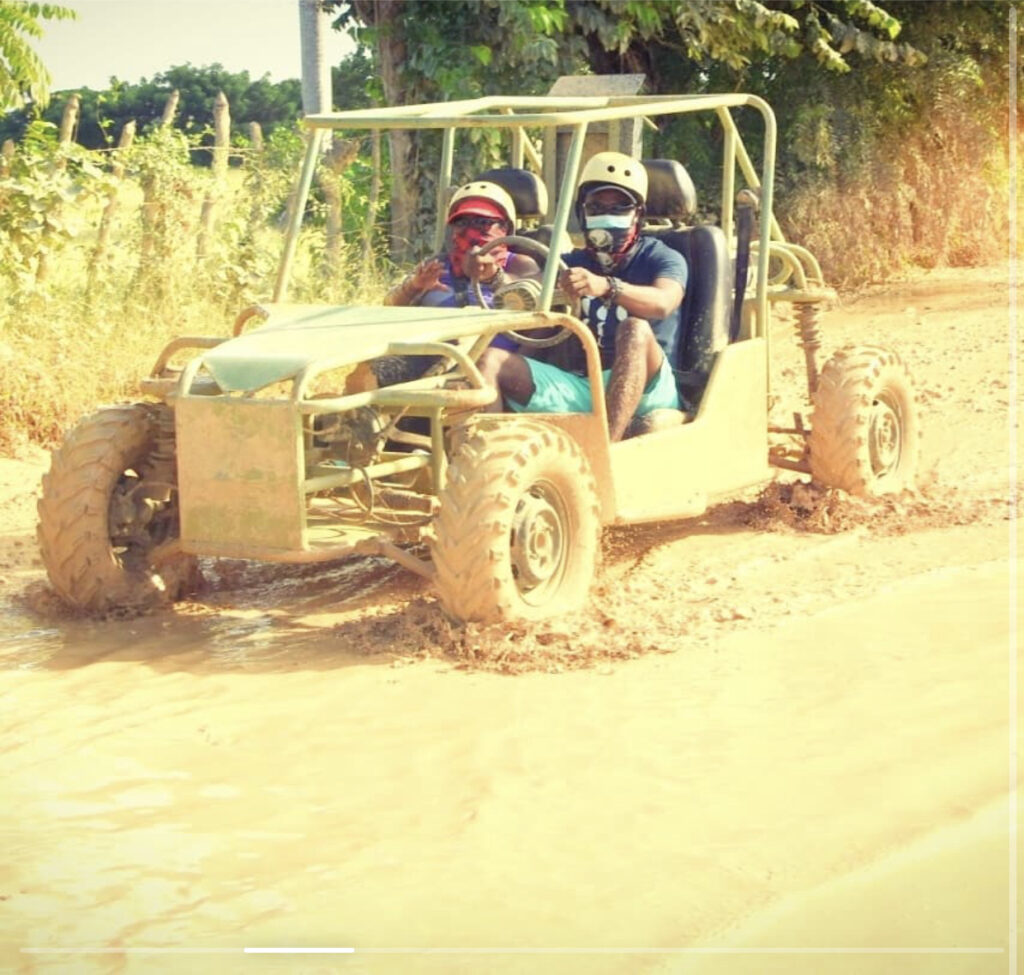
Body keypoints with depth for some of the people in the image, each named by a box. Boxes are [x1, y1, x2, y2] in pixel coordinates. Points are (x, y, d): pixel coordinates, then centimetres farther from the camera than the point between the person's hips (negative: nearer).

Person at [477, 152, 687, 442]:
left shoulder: (662, 258, 6)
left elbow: (663, 303, -18)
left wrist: (606, 287, -38)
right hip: (580, 384, 4)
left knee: (636, 330, -34)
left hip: (647, 389, -4)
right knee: (489, 359, -12)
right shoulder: (574, 264, 20)